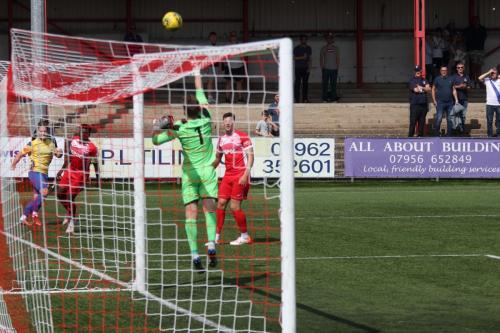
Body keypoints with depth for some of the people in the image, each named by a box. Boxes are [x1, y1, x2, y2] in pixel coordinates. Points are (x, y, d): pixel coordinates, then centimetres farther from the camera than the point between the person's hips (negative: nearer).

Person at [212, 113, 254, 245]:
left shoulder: (242, 136, -6)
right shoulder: (221, 139, 13)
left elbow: (250, 156, -9)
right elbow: (218, 158, 25)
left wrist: (246, 174, -17)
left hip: (241, 175, -6)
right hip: (228, 175, 6)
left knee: (235, 206, -9)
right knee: (221, 203, 0)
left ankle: (245, 236, 5)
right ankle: (217, 236, 6)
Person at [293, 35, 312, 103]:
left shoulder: (308, 48, 11)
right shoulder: (296, 48, 0)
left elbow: (309, 58, 11)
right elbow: (294, 58, -3)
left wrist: (309, 67, 1)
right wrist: (302, 57, -17)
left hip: (306, 68, 3)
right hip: (298, 68, -3)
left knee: (305, 83, 3)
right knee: (297, 83, -6)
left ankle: (305, 98, 7)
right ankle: (297, 98, -5)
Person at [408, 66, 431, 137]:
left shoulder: (424, 80, 16)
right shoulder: (411, 81, 0)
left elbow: (429, 89, 4)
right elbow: (416, 90, -12)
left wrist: (421, 88, -11)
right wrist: (424, 89, 3)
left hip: (424, 104, 5)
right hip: (415, 104, -5)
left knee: (422, 121, 7)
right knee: (413, 121, -8)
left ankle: (420, 136, 13)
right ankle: (410, 136, -6)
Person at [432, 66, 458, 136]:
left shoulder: (451, 79, 10)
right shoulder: (437, 79, 2)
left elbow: (454, 90, 13)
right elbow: (433, 89, 4)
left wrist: (456, 99, 4)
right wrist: (434, 100, -4)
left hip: (449, 102, 4)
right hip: (440, 102, -4)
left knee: (450, 119, 6)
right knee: (438, 118, -12)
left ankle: (449, 134, 14)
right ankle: (436, 134, -5)